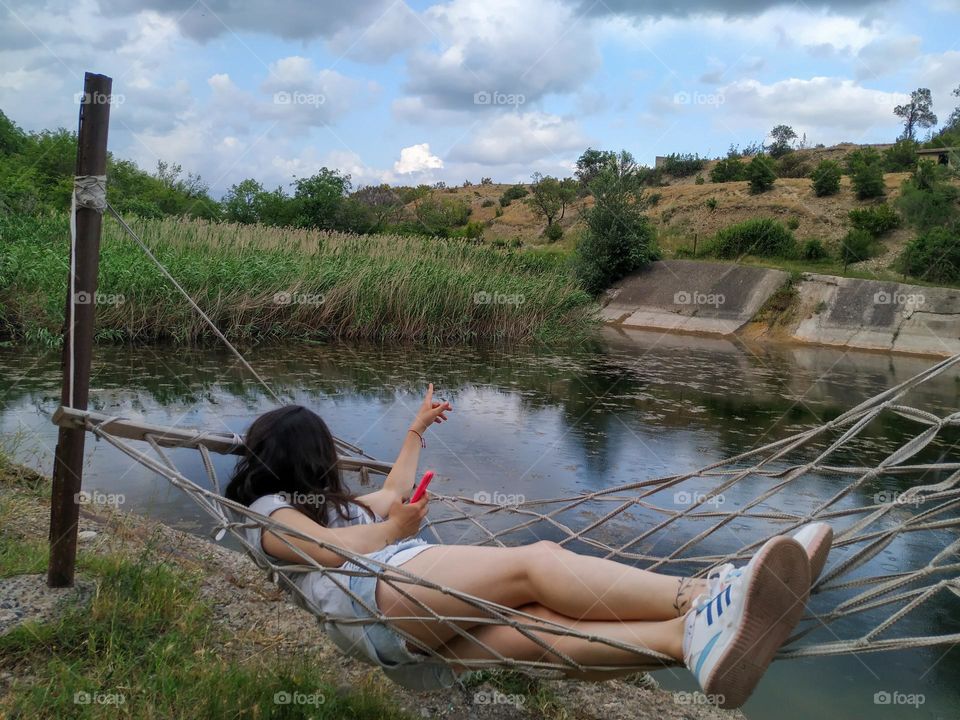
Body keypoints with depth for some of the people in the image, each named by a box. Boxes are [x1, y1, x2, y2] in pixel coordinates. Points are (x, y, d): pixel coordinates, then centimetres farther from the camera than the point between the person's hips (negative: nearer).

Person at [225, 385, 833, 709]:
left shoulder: (331, 503, 40)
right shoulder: (268, 511, 15)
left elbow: (391, 493, 52)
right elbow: (332, 547, -6)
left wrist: (417, 428, 61)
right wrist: (394, 527, 8)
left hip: (426, 637, 7)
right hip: (377, 594, -7)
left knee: (543, 624, -26)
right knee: (536, 561, -29)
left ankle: (693, 637, -52)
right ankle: (700, 600, -47)